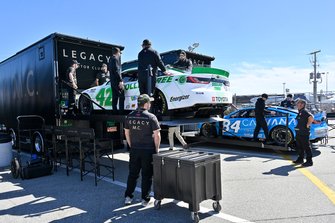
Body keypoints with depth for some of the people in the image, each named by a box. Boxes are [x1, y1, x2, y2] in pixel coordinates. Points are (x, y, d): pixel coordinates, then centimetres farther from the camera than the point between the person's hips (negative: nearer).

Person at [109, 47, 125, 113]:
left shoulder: (111, 59, 20)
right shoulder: (115, 59, -9)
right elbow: (117, 70, -19)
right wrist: (120, 81, -21)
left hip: (112, 81, 10)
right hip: (117, 81, -9)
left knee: (114, 98, 9)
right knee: (121, 97, -8)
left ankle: (115, 111, 11)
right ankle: (121, 112, -12)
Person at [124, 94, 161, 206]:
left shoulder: (129, 116, 2)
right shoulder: (151, 117, -12)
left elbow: (126, 132, 9)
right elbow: (157, 135, -12)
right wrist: (157, 149, -2)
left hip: (134, 150, 4)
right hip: (148, 150, -4)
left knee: (132, 174, 16)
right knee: (147, 175, 8)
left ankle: (128, 197, 23)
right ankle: (145, 199, 17)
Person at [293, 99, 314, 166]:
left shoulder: (305, 112, -15)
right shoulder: (300, 112, 15)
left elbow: (311, 118, -30)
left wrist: (307, 125, -22)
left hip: (304, 133, -10)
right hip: (299, 133, 10)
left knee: (306, 147, -2)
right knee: (299, 147, 17)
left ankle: (309, 161, 4)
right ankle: (300, 159, 27)